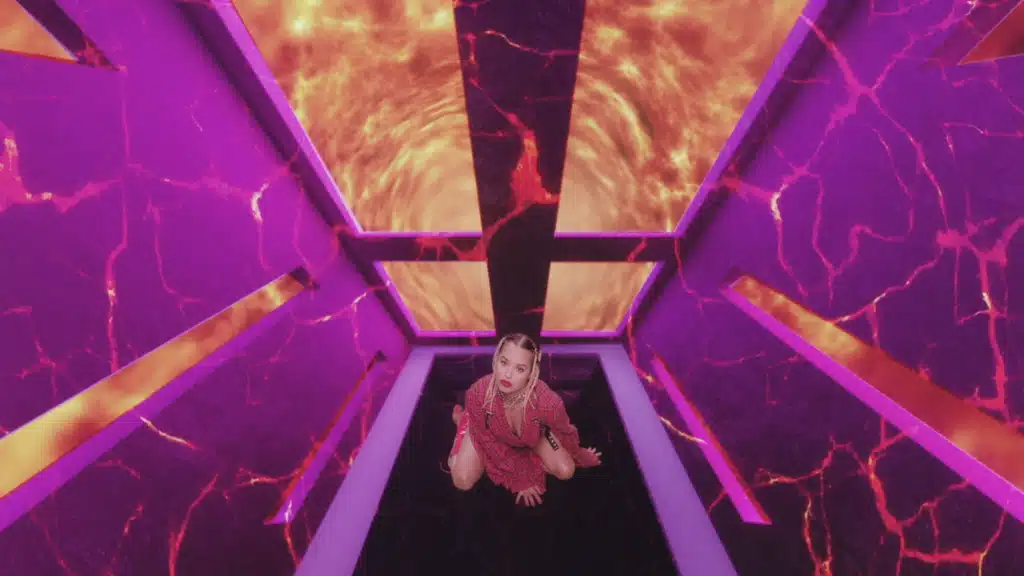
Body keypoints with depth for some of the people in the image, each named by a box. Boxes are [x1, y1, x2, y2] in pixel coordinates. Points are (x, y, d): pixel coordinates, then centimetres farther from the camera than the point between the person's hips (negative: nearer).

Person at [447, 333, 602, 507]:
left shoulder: (547, 401, -43)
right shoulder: (478, 393, -42)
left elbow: (566, 433, -16)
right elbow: (489, 441, -21)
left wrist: (581, 457, 6)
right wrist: (519, 479, -10)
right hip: (490, 433, 0)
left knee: (566, 472, -3)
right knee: (462, 482, -4)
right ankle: (462, 420, 23)